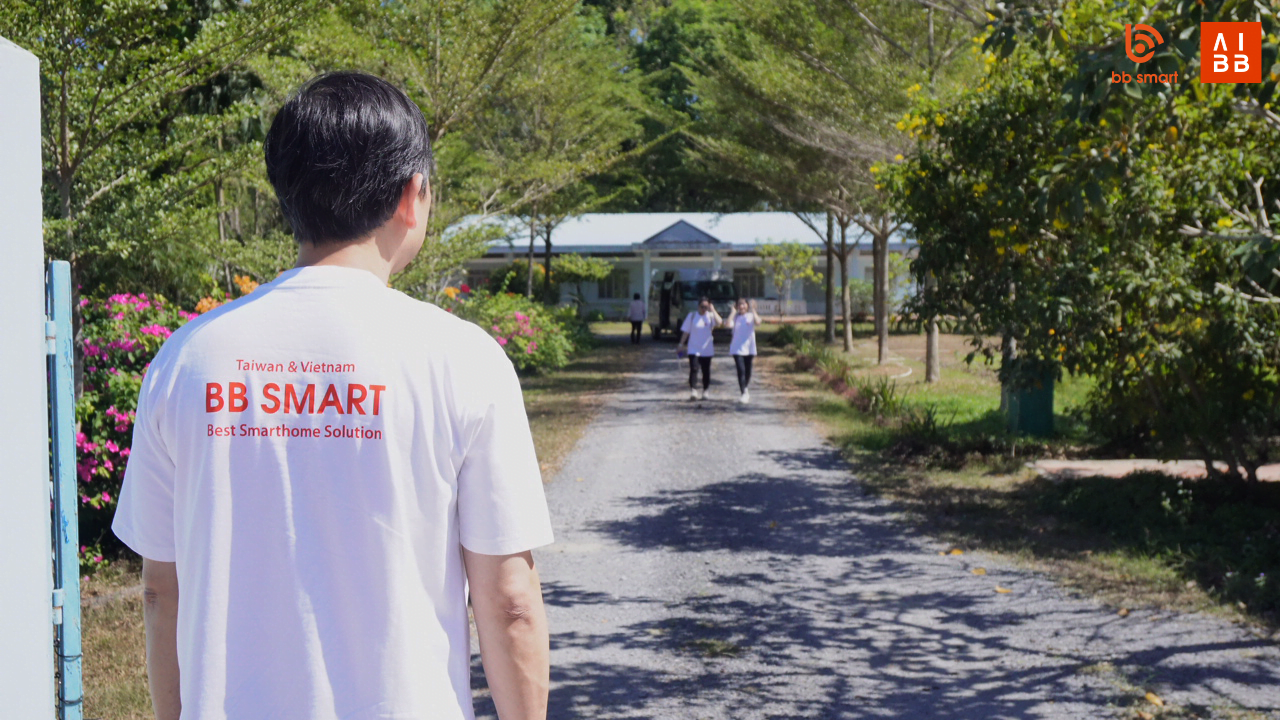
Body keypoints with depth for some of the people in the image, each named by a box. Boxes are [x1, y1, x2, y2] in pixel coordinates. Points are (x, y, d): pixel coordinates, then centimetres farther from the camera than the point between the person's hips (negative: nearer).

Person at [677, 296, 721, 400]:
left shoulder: (711, 316, 0)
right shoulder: (692, 316, 1)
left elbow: (719, 323, -22)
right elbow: (686, 332, 4)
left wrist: (712, 310, -19)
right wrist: (682, 344, 1)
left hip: (707, 349, 2)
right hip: (693, 349, -1)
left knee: (706, 371, 9)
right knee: (694, 369, -14)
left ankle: (705, 392, 21)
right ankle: (693, 391, -17)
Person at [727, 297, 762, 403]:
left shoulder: (751, 316, 1)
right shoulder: (735, 317, 3)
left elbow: (757, 322, -21)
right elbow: (728, 323, -18)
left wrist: (753, 309, -19)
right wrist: (733, 311, -11)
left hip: (749, 348, 1)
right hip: (737, 348, -1)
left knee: (748, 371, 11)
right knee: (741, 371, -13)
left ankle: (746, 390, 32)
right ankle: (743, 394, -15)